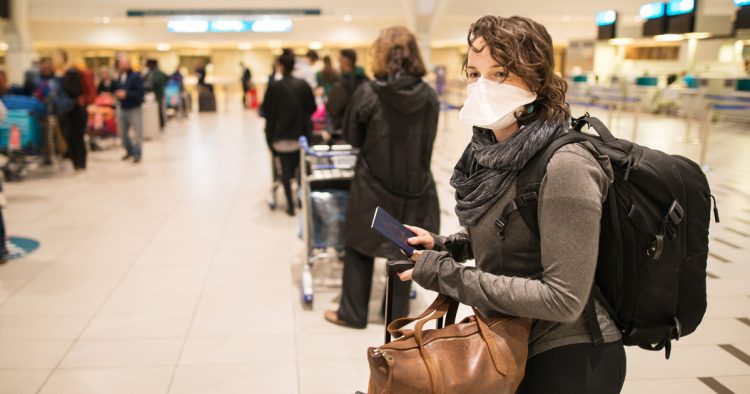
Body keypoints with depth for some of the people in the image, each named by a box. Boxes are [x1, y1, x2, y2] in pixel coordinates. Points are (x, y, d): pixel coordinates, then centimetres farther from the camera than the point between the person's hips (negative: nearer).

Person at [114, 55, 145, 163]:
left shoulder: (136, 76, -11)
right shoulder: (120, 77, 7)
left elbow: (140, 92, -18)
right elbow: (117, 89, 17)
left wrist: (126, 94, -22)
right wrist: (117, 93, -5)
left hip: (134, 109, -6)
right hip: (123, 109, 7)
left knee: (138, 133, -2)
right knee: (123, 133, 14)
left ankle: (137, 154, 10)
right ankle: (129, 151, 31)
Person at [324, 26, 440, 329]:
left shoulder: (367, 94, -13)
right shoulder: (429, 97, -5)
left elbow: (352, 137, 0)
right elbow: (426, 142, 5)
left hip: (372, 185, -2)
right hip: (415, 185, 3)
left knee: (359, 247, 14)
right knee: (403, 249, 16)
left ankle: (352, 313, 23)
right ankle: (398, 311, 28)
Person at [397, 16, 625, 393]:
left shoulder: (564, 166, -26)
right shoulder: (492, 149, -2)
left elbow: (564, 299, -26)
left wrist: (450, 277, -25)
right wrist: (442, 246, -3)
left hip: (571, 361, -7)